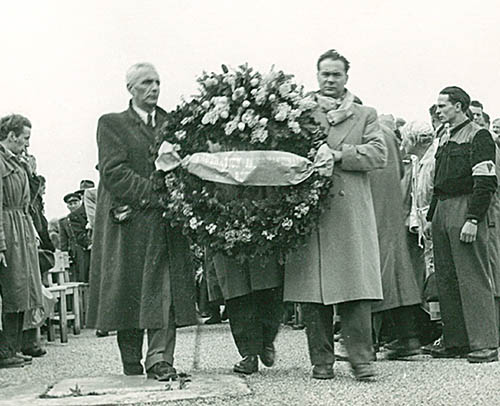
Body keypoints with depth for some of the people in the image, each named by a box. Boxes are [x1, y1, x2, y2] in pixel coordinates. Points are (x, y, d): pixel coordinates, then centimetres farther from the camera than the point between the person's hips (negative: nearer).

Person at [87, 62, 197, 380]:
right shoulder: (112, 124, 6)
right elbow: (114, 172, -6)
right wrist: (155, 195, -15)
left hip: (165, 219, 3)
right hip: (128, 225, -2)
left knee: (164, 290, -7)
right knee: (128, 291, 0)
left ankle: (160, 359, -9)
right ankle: (131, 366, 7)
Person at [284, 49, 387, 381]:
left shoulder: (365, 115, 16)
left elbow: (379, 154, 2)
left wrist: (339, 154, -9)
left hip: (352, 213, 0)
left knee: (356, 289, -6)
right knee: (312, 290, 0)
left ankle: (362, 359, -3)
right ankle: (321, 361, 7)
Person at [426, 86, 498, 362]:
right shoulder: (445, 138, 20)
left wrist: (473, 219, -20)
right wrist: (431, 217, 18)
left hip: (464, 208, -9)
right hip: (442, 209, 9)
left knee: (473, 278, -9)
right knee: (446, 279, 7)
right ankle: (456, 342, 13)